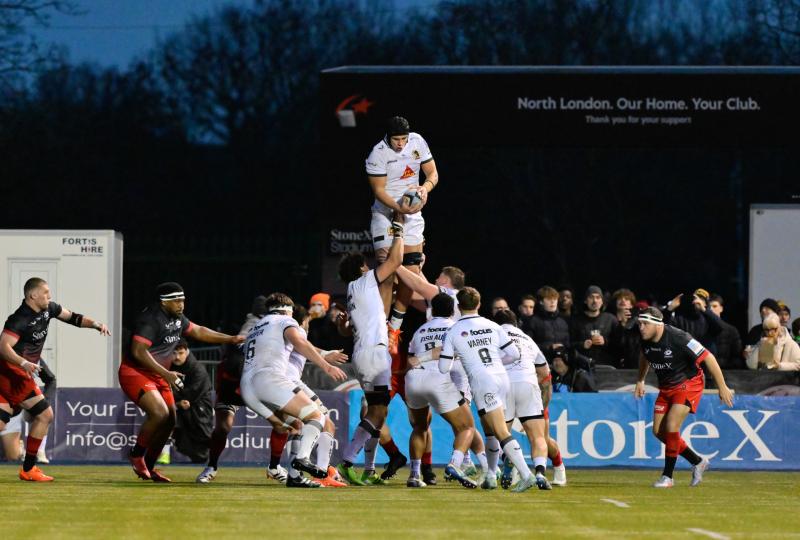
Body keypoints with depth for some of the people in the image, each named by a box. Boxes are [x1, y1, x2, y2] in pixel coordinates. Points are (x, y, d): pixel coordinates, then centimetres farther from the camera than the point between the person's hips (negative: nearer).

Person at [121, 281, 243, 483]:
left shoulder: (177, 319, 9)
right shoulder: (151, 319, -21)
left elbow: (198, 331, 24)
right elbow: (138, 351, -27)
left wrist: (230, 339, 18)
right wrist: (166, 374, -29)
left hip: (158, 375, 10)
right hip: (135, 373, -10)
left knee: (169, 421, 7)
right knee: (159, 413, -25)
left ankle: (148, 467, 19)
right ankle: (137, 455, -5)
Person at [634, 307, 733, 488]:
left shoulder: (678, 338, -28)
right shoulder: (645, 340, -8)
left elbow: (708, 358, -22)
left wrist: (722, 387, -19)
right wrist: (640, 380, 16)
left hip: (688, 384, -7)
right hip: (666, 387, 7)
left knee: (671, 427, -19)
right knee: (658, 431, 3)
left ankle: (667, 477, -7)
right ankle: (697, 462, 20)